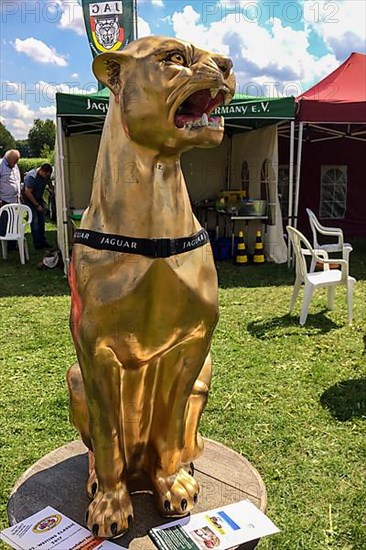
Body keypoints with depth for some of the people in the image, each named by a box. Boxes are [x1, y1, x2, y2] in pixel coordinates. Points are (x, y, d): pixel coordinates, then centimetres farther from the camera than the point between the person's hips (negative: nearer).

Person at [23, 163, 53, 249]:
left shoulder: (45, 176, -4)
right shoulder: (32, 176, -28)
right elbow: (27, 192, -28)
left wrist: (43, 202, 4)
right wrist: (37, 205, -23)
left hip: (38, 199, 8)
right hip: (29, 201, -7)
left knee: (42, 220, 7)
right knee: (35, 221, -10)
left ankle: (42, 241, 16)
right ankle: (37, 243, -6)